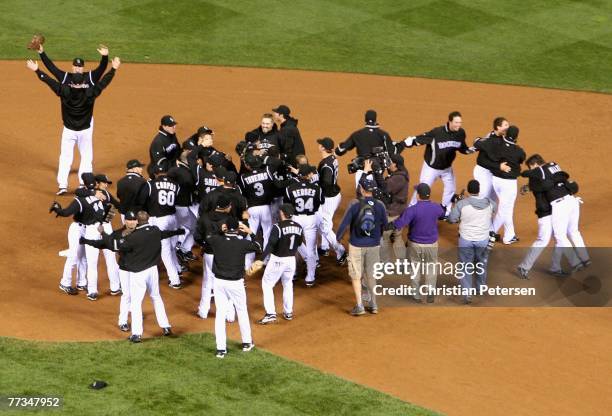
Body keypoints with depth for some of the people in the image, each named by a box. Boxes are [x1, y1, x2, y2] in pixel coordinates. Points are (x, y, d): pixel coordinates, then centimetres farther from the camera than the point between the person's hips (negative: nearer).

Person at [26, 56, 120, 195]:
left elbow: (49, 80, -9)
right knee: (86, 157, 12)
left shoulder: (64, 91, -16)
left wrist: (36, 70, 0)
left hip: (69, 131, 0)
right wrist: (114, 69, -1)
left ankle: (62, 184, 1)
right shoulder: (90, 93, -17)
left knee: (65, 157, 8)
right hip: (85, 131, 0)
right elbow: (104, 82, -9)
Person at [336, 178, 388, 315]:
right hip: (374, 246, 3)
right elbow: (384, 225, 6)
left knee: (356, 276, 8)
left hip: (356, 246, -3)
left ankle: (359, 306, 3)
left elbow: (345, 223, -11)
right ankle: (373, 304, 23)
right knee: (371, 275, 17)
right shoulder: (380, 205, -7)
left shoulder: (355, 204, -15)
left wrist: (338, 237, 7)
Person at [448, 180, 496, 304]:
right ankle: (482, 287, 39)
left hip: (466, 240, -2)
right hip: (483, 240, 3)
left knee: (466, 266, 6)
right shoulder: (489, 204, -7)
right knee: (481, 264, 24)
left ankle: (467, 293, -5)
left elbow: (452, 219, -10)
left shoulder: (461, 204, -17)